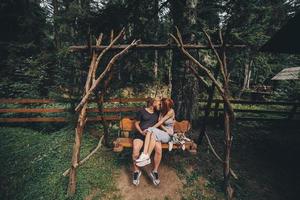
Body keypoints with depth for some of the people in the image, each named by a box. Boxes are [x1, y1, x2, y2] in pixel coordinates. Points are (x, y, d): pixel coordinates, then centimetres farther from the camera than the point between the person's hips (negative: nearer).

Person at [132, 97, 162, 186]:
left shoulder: (157, 113, 15)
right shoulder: (142, 111, 3)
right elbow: (136, 123, 5)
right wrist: (141, 132, -10)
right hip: (140, 133, -2)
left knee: (159, 149, -27)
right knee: (135, 149, -30)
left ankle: (155, 171, -3)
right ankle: (136, 171, -3)